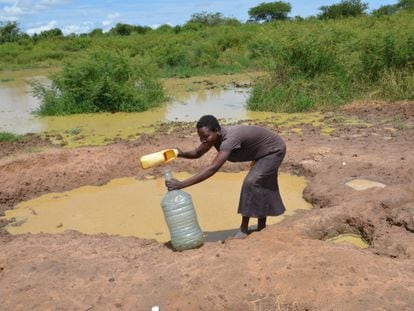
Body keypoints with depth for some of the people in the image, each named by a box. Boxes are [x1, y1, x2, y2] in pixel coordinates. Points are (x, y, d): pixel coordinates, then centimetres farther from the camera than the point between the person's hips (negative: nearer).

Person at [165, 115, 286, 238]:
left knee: (251, 182, -17)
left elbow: (212, 169, -48)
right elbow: (197, 153, -2)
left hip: (274, 149, -9)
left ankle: (243, 230, -6)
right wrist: (182, 154, -25)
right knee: (260, 186, 16)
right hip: (264, 151, 9)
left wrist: (181, 184, -51)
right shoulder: (214, 136, -16)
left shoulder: (230, 138, -42)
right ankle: (261, 227, 29)